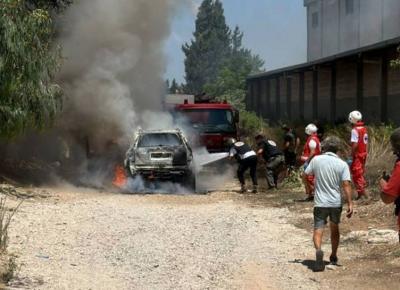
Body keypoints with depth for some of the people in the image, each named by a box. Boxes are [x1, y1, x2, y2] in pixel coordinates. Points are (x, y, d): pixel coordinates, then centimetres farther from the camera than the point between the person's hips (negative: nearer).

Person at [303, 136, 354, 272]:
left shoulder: (316, 160, -4)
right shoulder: (342, 164, -6)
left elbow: (305, 174, 7)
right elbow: (346, 184, -13)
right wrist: (350, 203, -11)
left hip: (320, 203, -1)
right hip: (336, 203, 1)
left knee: (318, 230, -3)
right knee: (334, 229, 21)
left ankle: (318, 250, -33)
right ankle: (333, 257, 32)